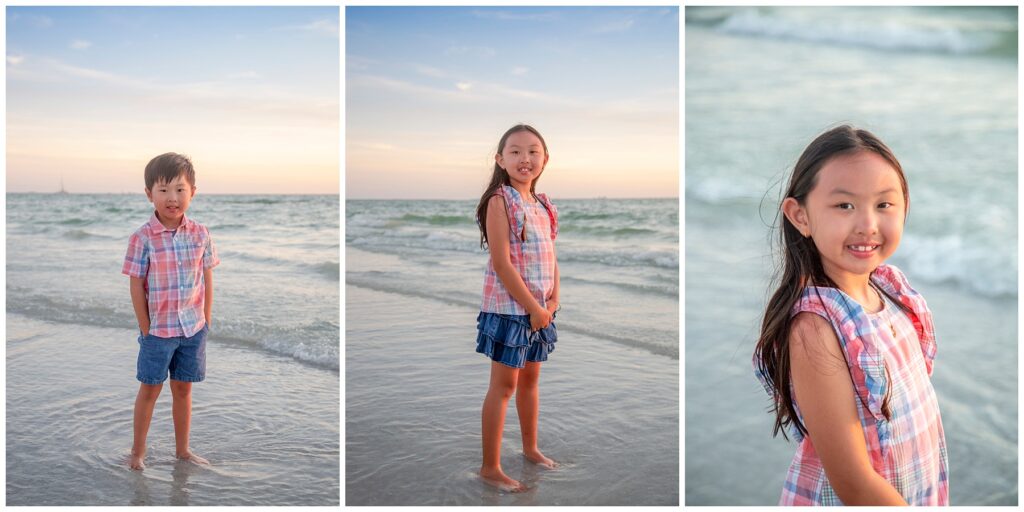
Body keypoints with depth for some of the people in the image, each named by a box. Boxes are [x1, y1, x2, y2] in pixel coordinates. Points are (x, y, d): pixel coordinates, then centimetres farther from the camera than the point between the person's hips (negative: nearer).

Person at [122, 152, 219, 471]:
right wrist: (146, 329, -6)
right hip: (158, 329, -3)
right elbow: (136, 286, -8)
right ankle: (138, 451, 27)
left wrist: (206, 321, 3)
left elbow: (207, 279, 3)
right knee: (150, 390, 11)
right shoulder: (142, 238, -12)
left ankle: (182, 449, 29)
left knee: (183, 389, 15)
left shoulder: (200, 234, -3)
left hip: (194, 328, 3)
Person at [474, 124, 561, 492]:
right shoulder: (500, 201, -13)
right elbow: (501, 263, -19)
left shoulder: (543, 204, 10)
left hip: (540, 308, 7)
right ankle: (490, 467, 10)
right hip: (509, 306, -7)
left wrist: (554, 300, -2)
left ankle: (530, 448, 36)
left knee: (530, 379, 19)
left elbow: (551, 257, 11)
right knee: (504, 385, -1)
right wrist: (533, 307, -17)